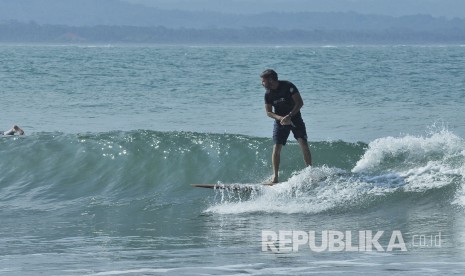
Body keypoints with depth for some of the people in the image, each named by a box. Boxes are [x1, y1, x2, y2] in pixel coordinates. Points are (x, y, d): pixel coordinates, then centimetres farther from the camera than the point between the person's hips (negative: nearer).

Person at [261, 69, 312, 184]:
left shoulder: (288, 86, -16)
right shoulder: (268, 94, -4)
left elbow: (300, 103, -17)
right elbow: (268, 112, -3)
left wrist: (289, 116, -26)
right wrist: (280, 118, -21)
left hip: (295, 118, -3)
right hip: (280, 121, 3)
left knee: (304, 144, -14)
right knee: (276, 148, -9)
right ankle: (275, 176, -4)